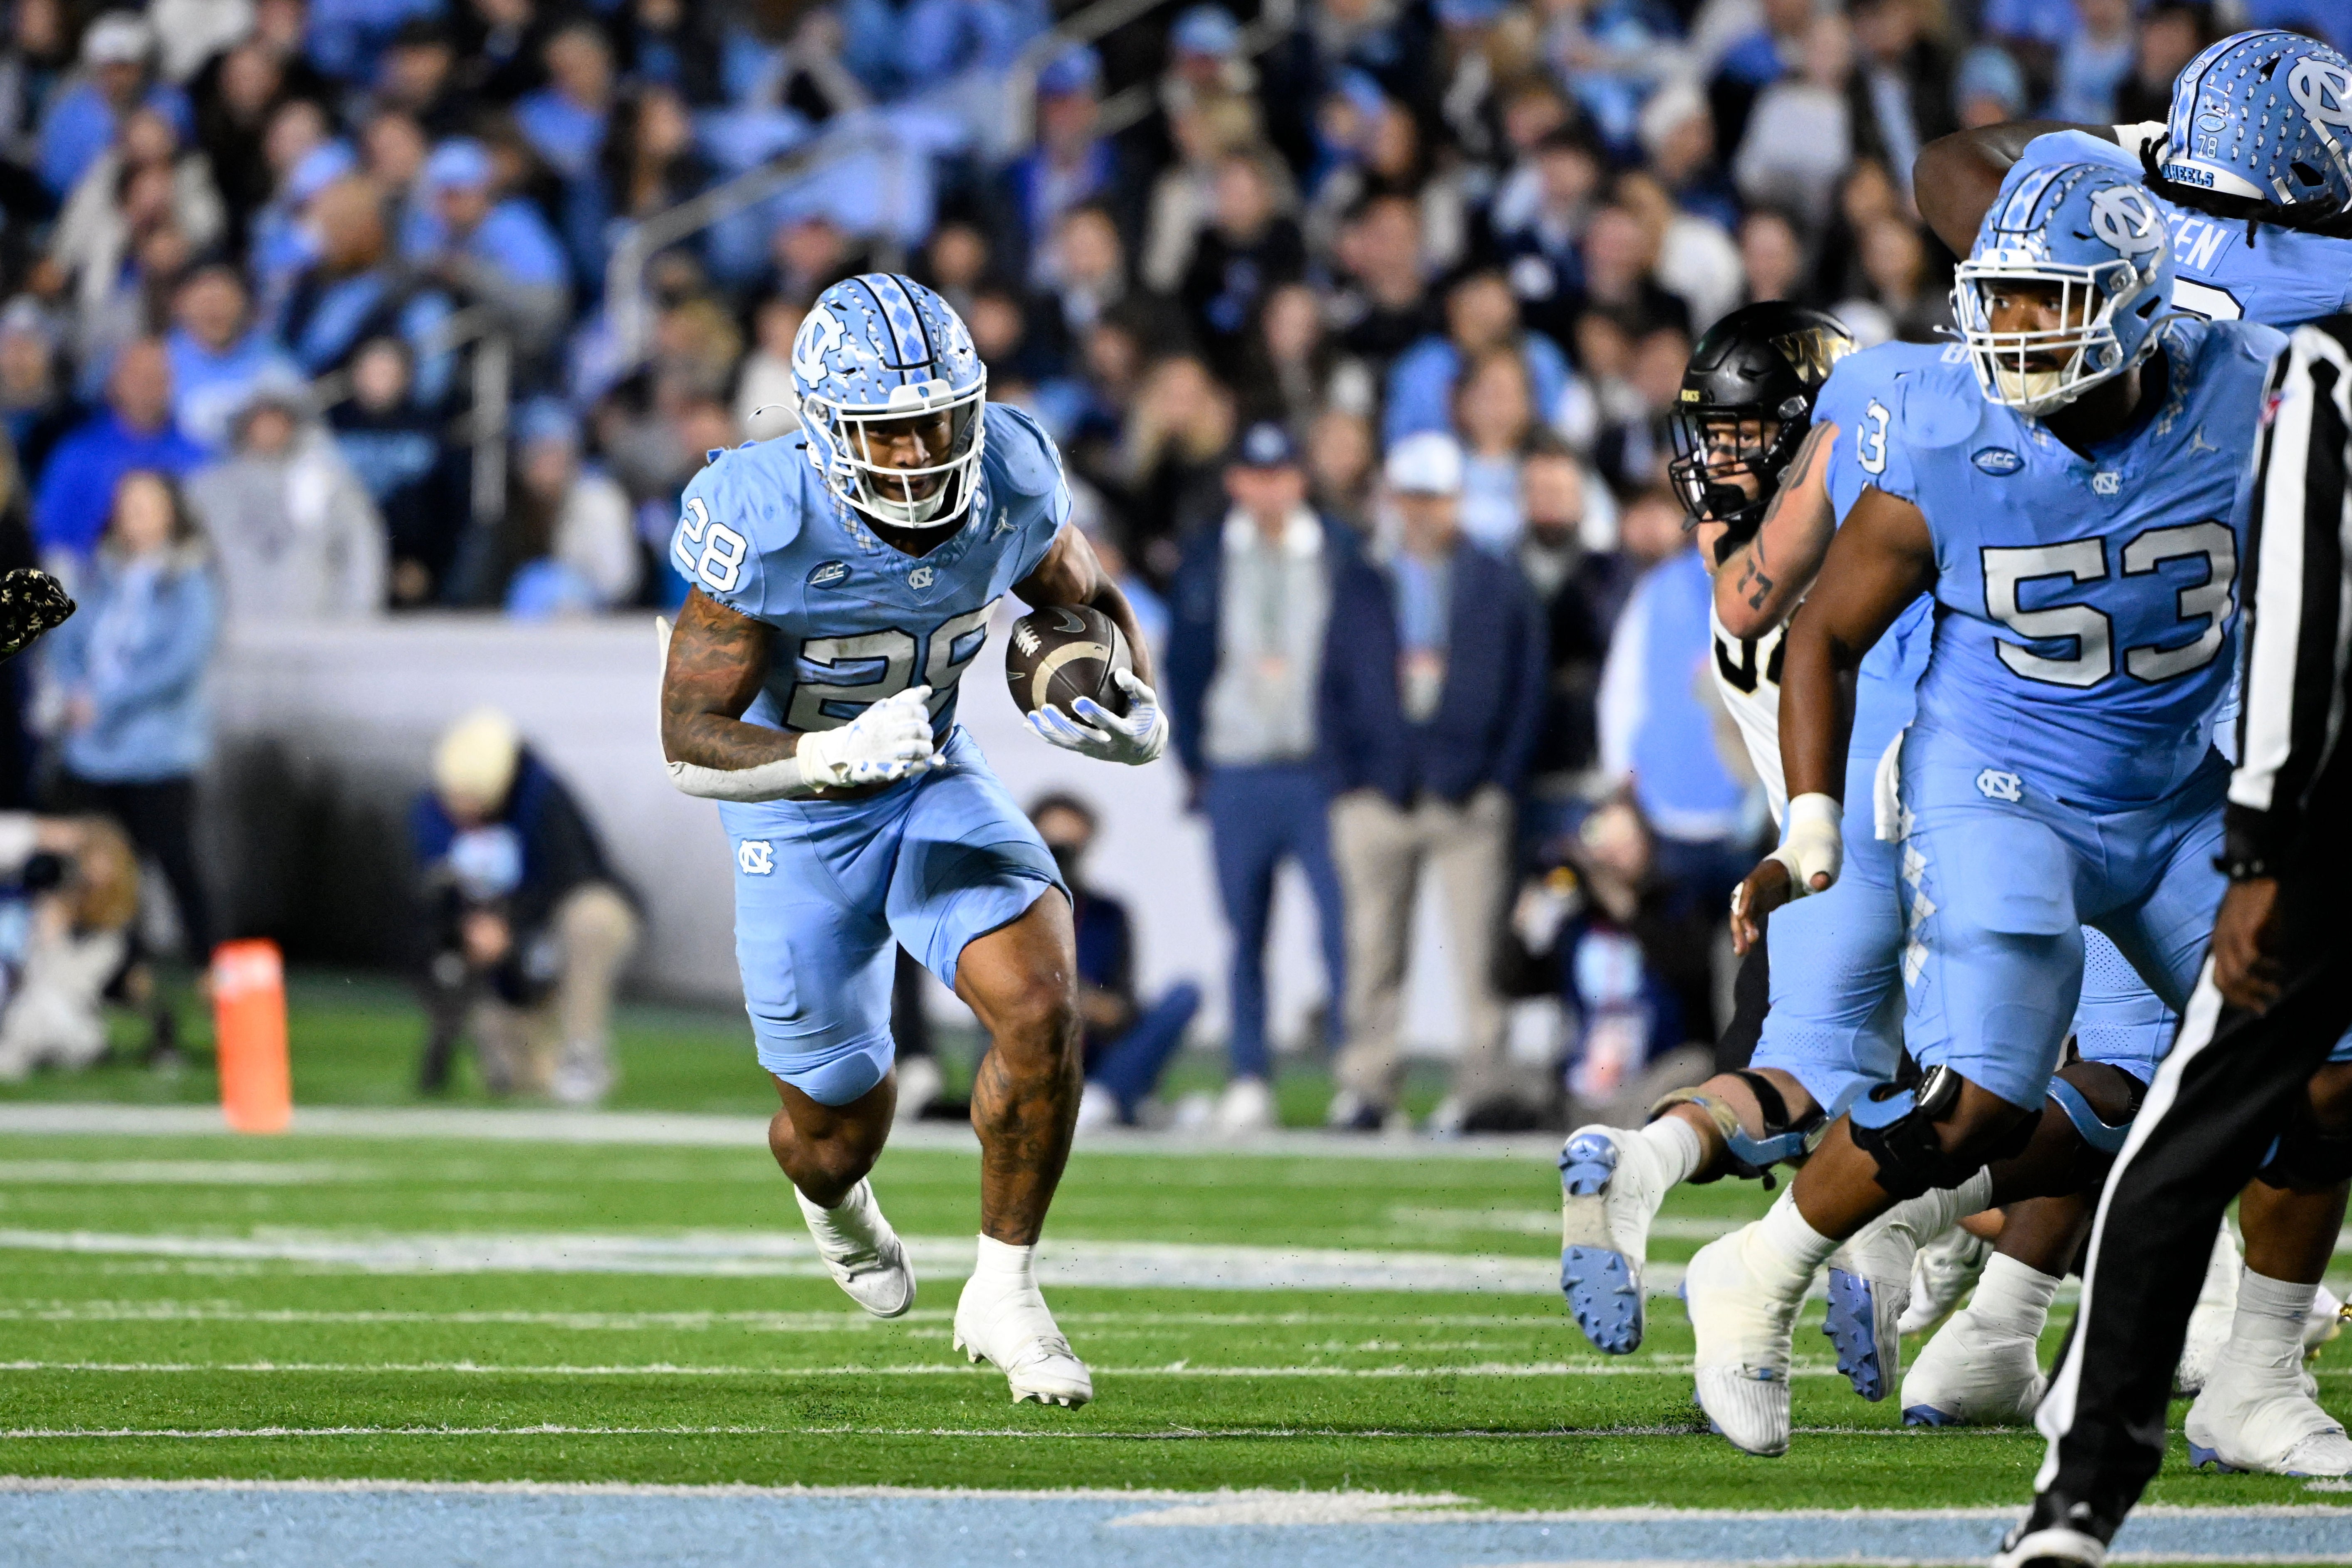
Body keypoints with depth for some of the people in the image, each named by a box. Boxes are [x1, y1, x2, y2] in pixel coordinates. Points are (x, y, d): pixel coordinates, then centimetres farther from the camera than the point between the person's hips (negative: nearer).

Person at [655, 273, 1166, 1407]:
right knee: (840, 1129, 10)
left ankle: (1005, 1294, -5)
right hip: (798, 816, -3)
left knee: (1040, 1008, -23)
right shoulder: (768, 528, -32)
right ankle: (829, 1191, 51)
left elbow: (1086, 599, 3)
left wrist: (1137, 711, -18)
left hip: (935, 780, 3)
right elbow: (690, 743, -28)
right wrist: (835, 755, -46)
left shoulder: (1009, 478, -19)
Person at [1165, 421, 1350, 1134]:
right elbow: (1184, 665, 12)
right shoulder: (1207, 561, 9)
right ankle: (1249, 1080, 8)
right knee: (1246, 934, 3)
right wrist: (1195, 762, 5)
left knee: (1343, 927, -9)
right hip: (1236, 775, 2)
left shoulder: (1339, 555, 4)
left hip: (1322, 773, -2)